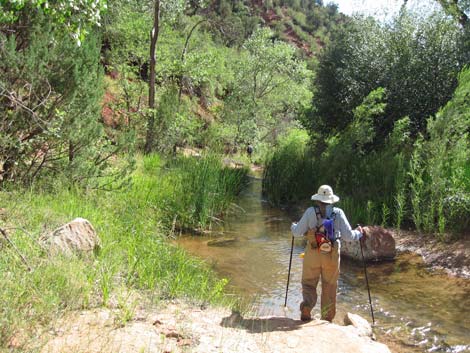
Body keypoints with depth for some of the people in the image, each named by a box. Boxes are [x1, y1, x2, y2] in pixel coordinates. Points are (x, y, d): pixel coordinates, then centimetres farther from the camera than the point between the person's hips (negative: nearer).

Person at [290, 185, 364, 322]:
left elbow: (297, 232, -2)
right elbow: (348, 235, -4)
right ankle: (327, 318, 19)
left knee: (308, 283, 12)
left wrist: (293, 226, 20)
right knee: (329, 287, 13)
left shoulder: (311, 211, -5)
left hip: (313, 254, -1)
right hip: (331, 255, 1)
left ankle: (306, 306, -13)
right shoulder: (338, 213, -3)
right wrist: (358, 234, 16)